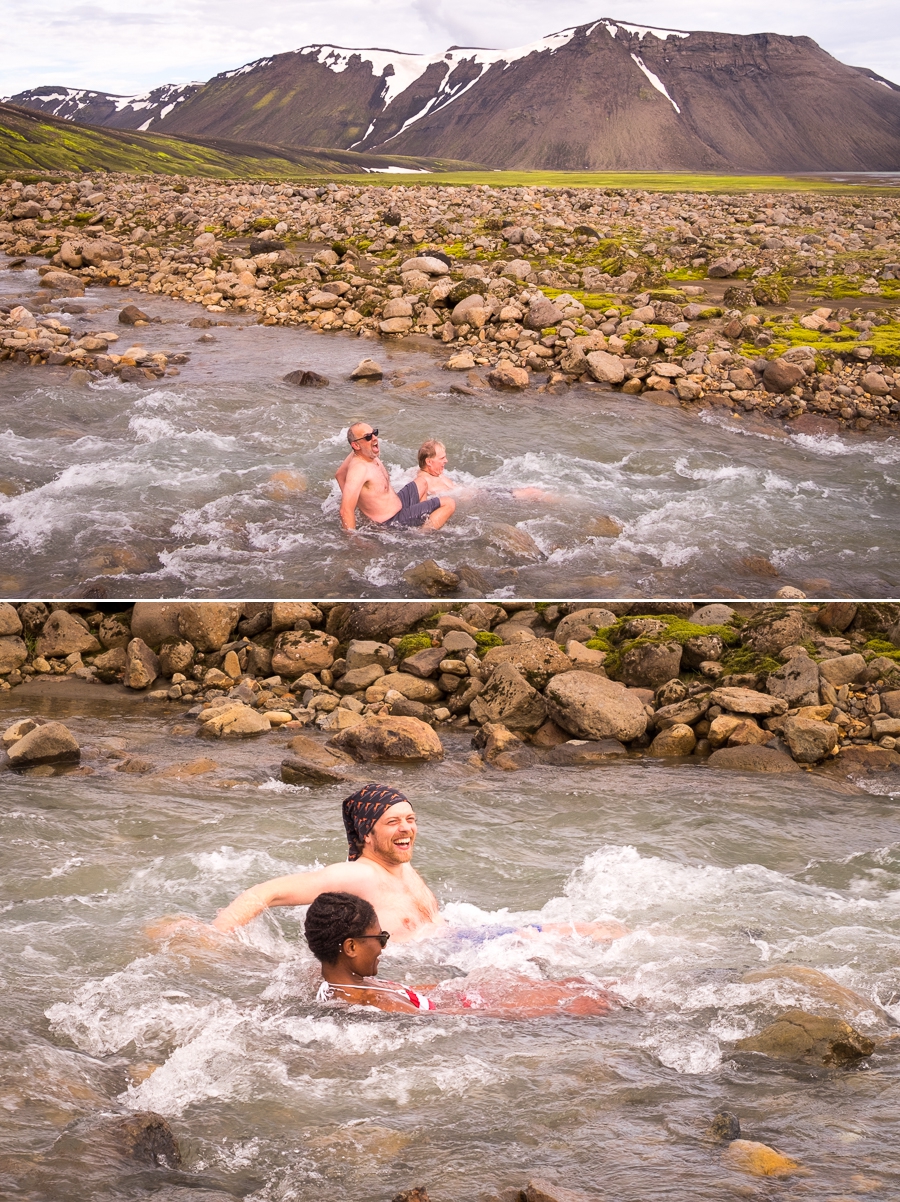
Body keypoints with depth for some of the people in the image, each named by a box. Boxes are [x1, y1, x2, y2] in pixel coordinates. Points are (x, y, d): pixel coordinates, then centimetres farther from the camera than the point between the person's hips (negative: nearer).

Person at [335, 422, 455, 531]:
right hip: (392, 521, -10)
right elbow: (346, 511, -35)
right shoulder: (359, 467, -31)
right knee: (449, 504, -10)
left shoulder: (363, 454, -1)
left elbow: (339, 474, 19)